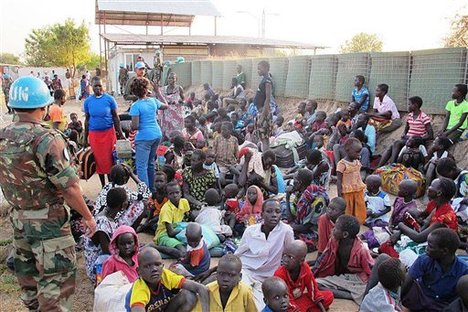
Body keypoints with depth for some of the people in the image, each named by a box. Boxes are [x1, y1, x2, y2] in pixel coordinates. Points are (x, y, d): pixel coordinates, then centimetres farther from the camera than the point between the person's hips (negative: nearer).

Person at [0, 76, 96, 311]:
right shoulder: (47, 139, -22)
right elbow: (69, 187, -22)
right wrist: (88, 217, -10)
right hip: (48, 220, -7)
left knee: (28, 275, 22)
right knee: (56, 279, 4)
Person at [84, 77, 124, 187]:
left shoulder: (110, 99, -4)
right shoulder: (88, 101, 4)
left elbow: (115, 117, 1)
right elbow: (87, 120, 10)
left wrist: (120, 134, -1)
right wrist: (85, 138, 11)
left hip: (108, 133, -2)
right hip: (94, 134, 2)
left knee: (109, 159, 0)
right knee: (99, 160, 8)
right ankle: (103, 186, 21)